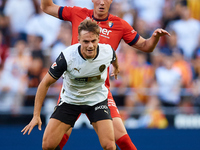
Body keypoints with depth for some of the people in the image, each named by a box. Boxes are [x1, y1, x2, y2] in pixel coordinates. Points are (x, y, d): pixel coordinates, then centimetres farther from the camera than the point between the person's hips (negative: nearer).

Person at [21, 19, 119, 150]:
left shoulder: (108, 52, -20)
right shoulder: (67, 56, -27)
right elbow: (46, 83, -16)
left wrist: (116, 68, 33)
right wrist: (36, 115, -18)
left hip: (97, 99, 1)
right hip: (70, 99, -1)